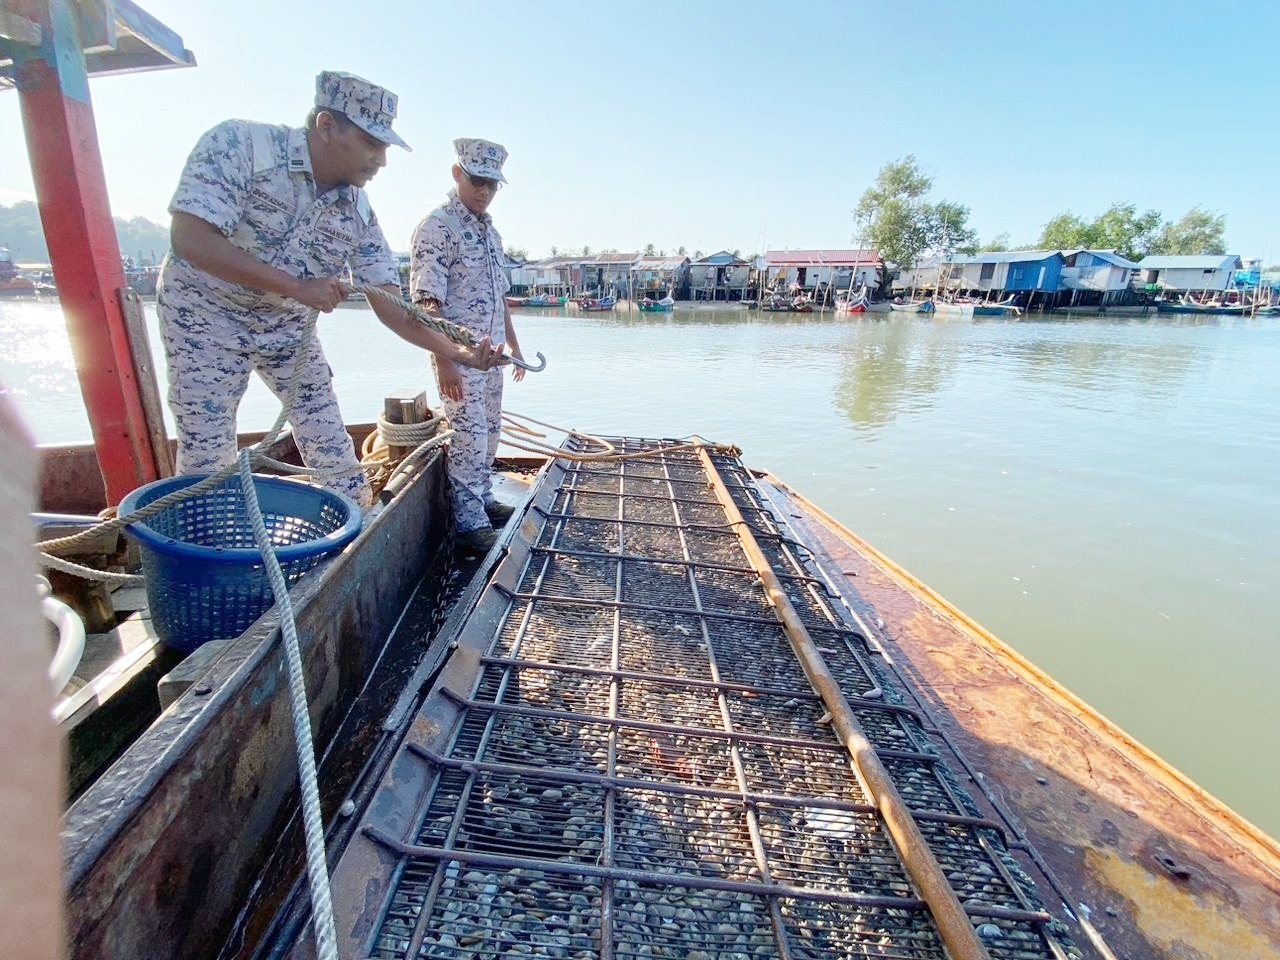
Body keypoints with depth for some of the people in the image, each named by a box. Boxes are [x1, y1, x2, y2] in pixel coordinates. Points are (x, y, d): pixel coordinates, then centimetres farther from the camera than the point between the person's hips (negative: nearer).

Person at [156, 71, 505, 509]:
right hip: (206, 312, -4)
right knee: (207, 456, -4)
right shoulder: (239, 144, -21)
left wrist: (456, 352, -21)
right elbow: (189, 238, -30)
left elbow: (391, 305, -9)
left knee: (332, 447, 4)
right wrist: (296, 285, -33)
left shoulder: (358, 211, -8)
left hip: (289, 325, 5)